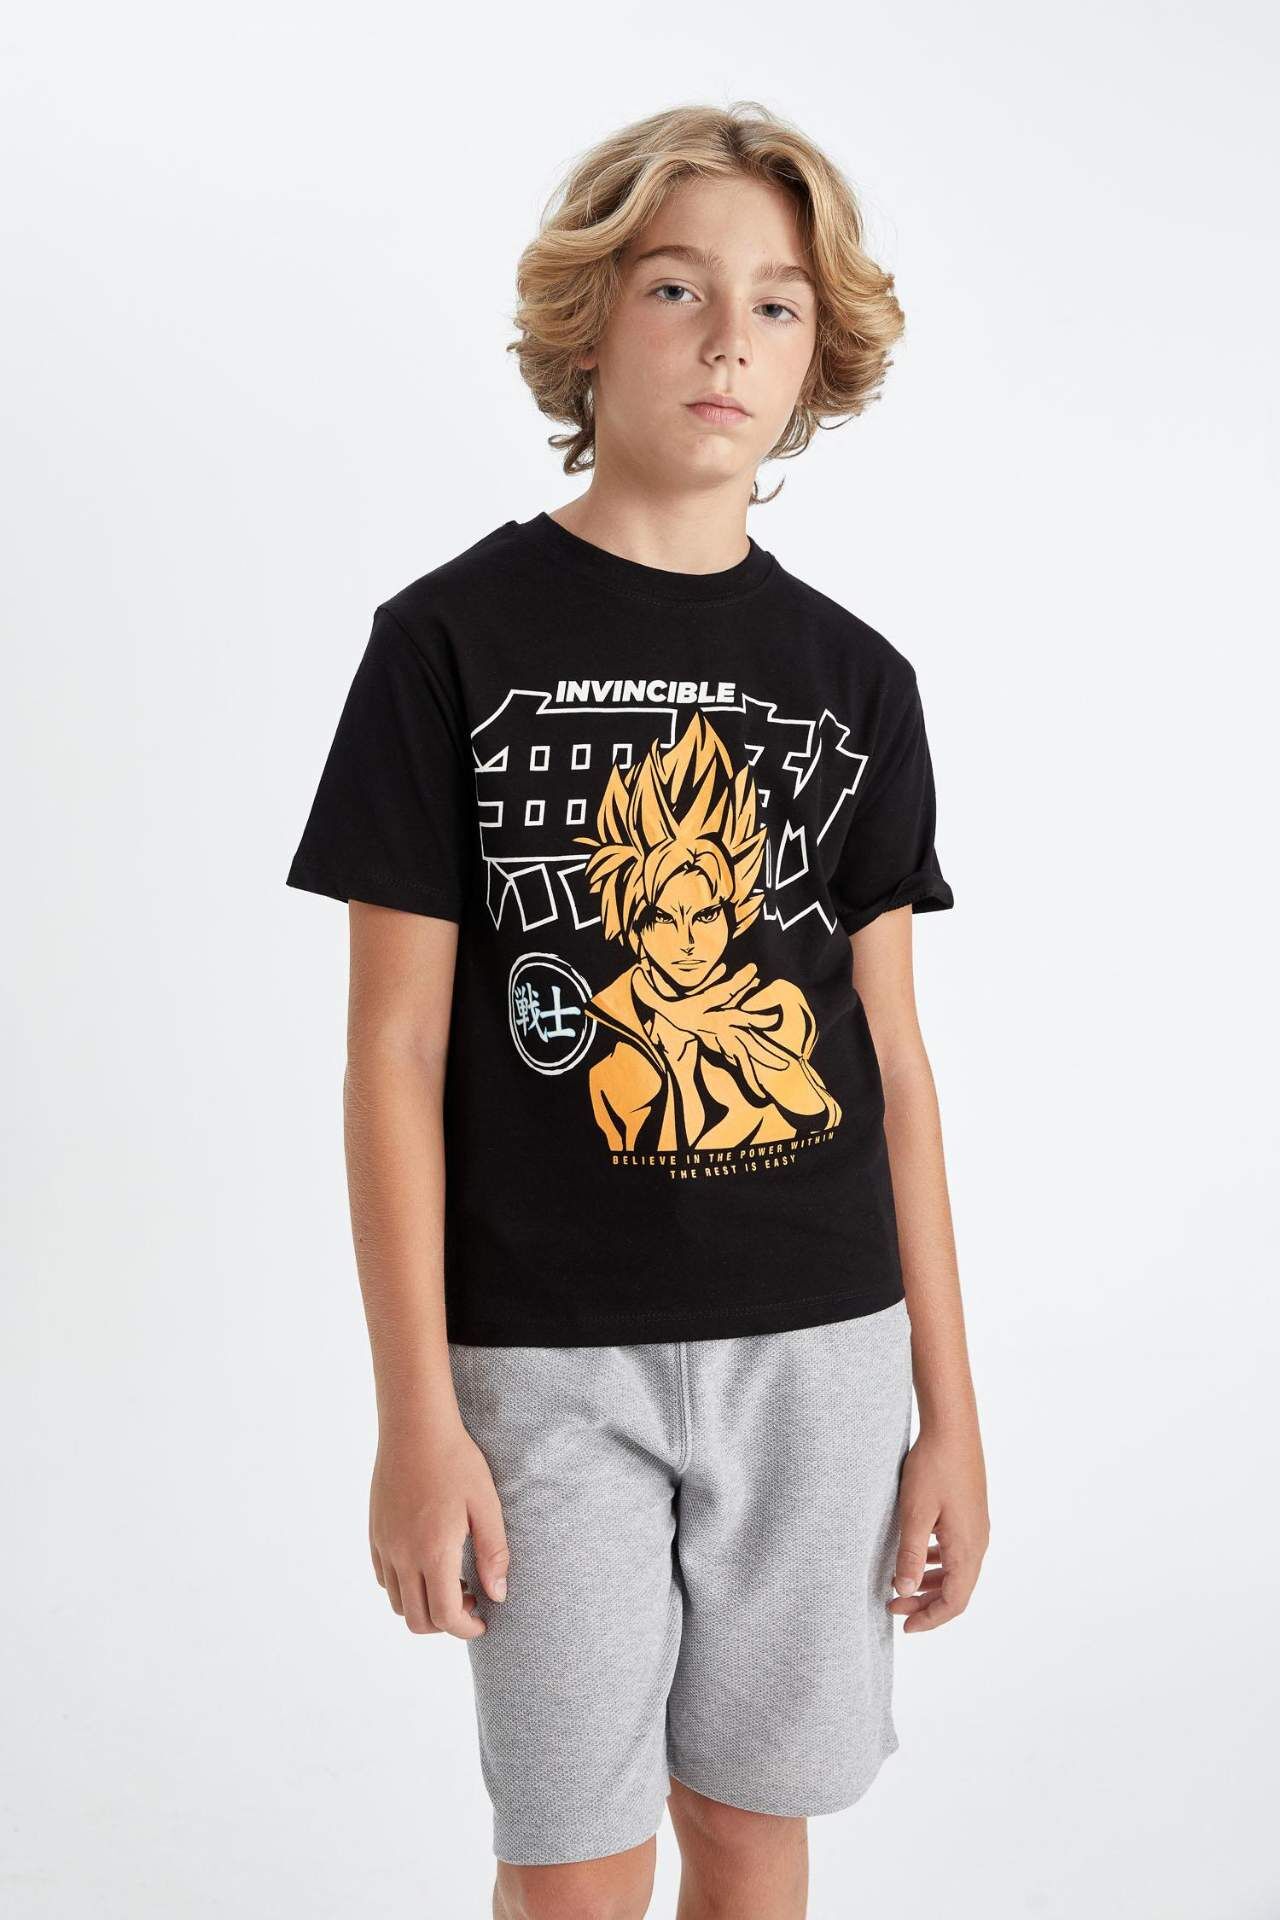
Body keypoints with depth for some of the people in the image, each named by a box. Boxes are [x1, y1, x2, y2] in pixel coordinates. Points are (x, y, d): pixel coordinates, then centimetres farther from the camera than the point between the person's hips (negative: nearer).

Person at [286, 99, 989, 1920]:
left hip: (819, 1346, 3)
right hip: (547, 1353, -3)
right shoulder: (454, 639, -4)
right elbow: (397, 1047, -5)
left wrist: (951, 1408, 5)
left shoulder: (855, 677, 5)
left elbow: (891, 1053, 6)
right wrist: (415, 1412, -8)